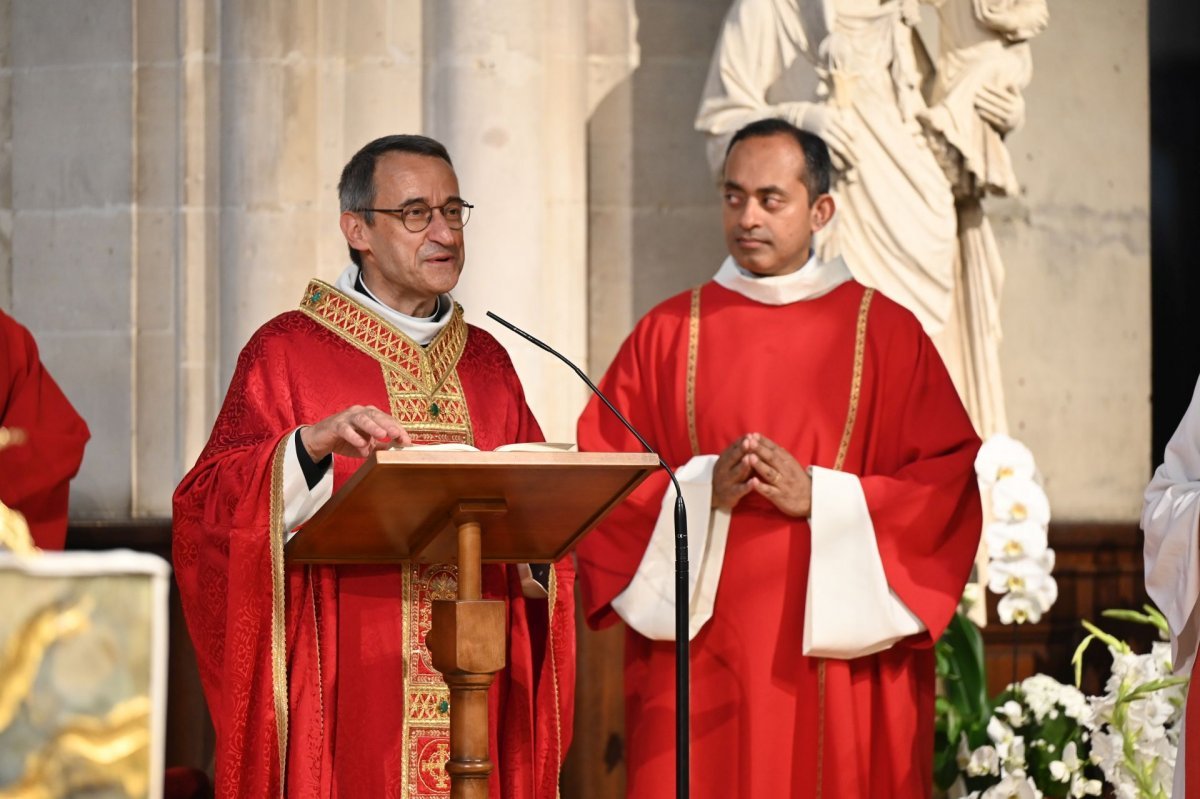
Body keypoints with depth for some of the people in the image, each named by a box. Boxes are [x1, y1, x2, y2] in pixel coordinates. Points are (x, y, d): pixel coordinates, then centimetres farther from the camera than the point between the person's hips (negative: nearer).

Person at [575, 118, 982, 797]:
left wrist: (819, 497, -13)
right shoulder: (668, 333, 9)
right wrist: (703, 490, -13)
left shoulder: (887, 332, 6)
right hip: (698, 662, 1)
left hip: (843, 657, -1)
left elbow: (949, 483, -2)